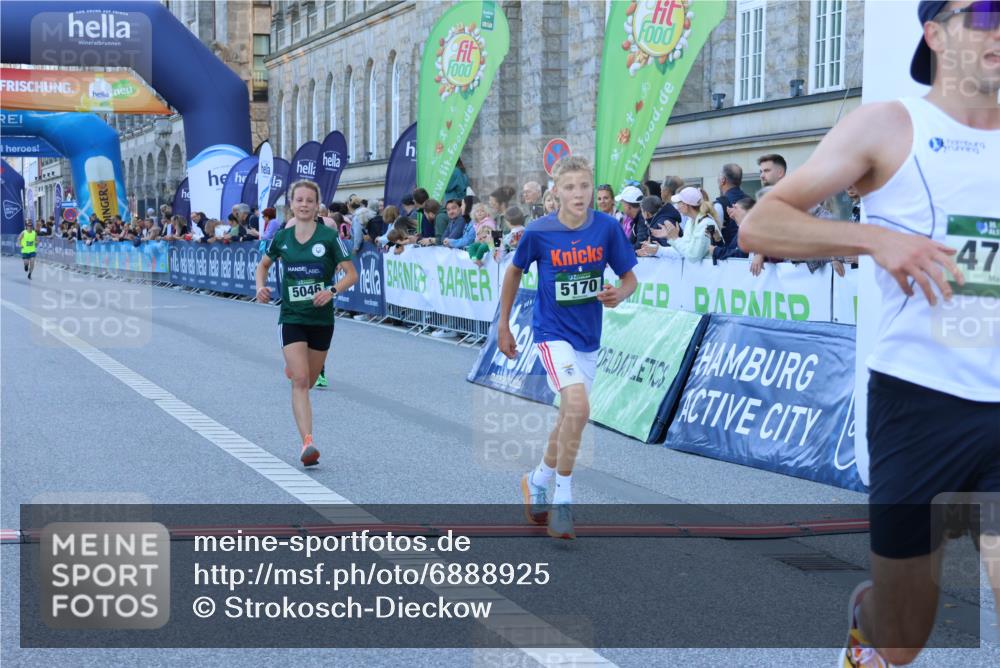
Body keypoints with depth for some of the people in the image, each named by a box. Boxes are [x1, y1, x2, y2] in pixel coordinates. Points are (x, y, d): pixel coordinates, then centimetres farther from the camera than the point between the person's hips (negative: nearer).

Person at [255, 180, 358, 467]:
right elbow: (264, 264, 21)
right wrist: (261, 286, 1)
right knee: (300, 380, -15)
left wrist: (332, 290, -24)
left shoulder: (329, 237, -6)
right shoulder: (282, 238, 3)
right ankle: (307, 442, -21)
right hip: (291, 318, 0)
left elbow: (352, 274, -6)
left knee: (306, 381, 14)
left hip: (321, 319, 0)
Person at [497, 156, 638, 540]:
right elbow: (514, 272, 6)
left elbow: (629, 278, 2)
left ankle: (537, 482, 41)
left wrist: (619, 294, -21)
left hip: (588, 336, 4)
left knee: (570, 417, 16)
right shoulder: (538, 232, -12)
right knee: (578, 407, -24)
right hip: (552, 332, -4)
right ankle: (562, 499, -10)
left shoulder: (607, 227, -8)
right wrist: (503, 325, 10)